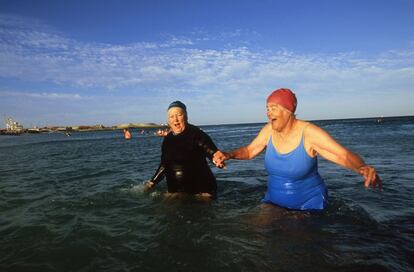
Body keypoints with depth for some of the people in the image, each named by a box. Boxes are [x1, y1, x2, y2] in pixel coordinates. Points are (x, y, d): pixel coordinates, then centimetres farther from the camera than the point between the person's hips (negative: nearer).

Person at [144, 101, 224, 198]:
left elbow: (213, 153, -23)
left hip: (201, 187, -5)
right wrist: (151, 183, 19)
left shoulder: (196, 134, -11)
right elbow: (164, 166, 17)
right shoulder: (167, 140, 6)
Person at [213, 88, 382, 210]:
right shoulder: (269, 130, -8)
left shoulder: (309, 132, -22)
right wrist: (228, 155, -13)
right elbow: (249, 151, 5)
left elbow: (345, 156, -25)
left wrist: (362, 168, -47)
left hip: (309, 203, -4)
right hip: (274, 200, 4)